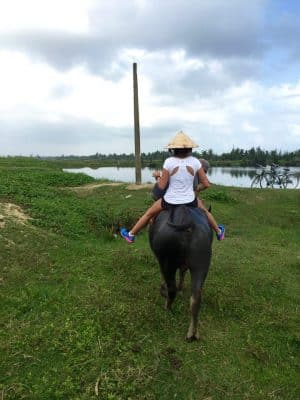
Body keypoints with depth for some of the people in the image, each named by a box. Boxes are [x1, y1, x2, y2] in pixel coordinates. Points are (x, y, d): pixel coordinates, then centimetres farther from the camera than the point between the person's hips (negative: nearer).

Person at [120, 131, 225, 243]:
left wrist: (158, 179, 9)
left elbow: (161, 186, -14)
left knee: (149, 213, 24)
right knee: (204, 211, 35)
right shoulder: (195, 161, -11)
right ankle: (219, 232, 55)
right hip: (189, 201, 2)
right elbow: (206, 184, -6)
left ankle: (130, 235, 38)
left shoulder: (169, 161, -18)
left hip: (170, 201, -2)